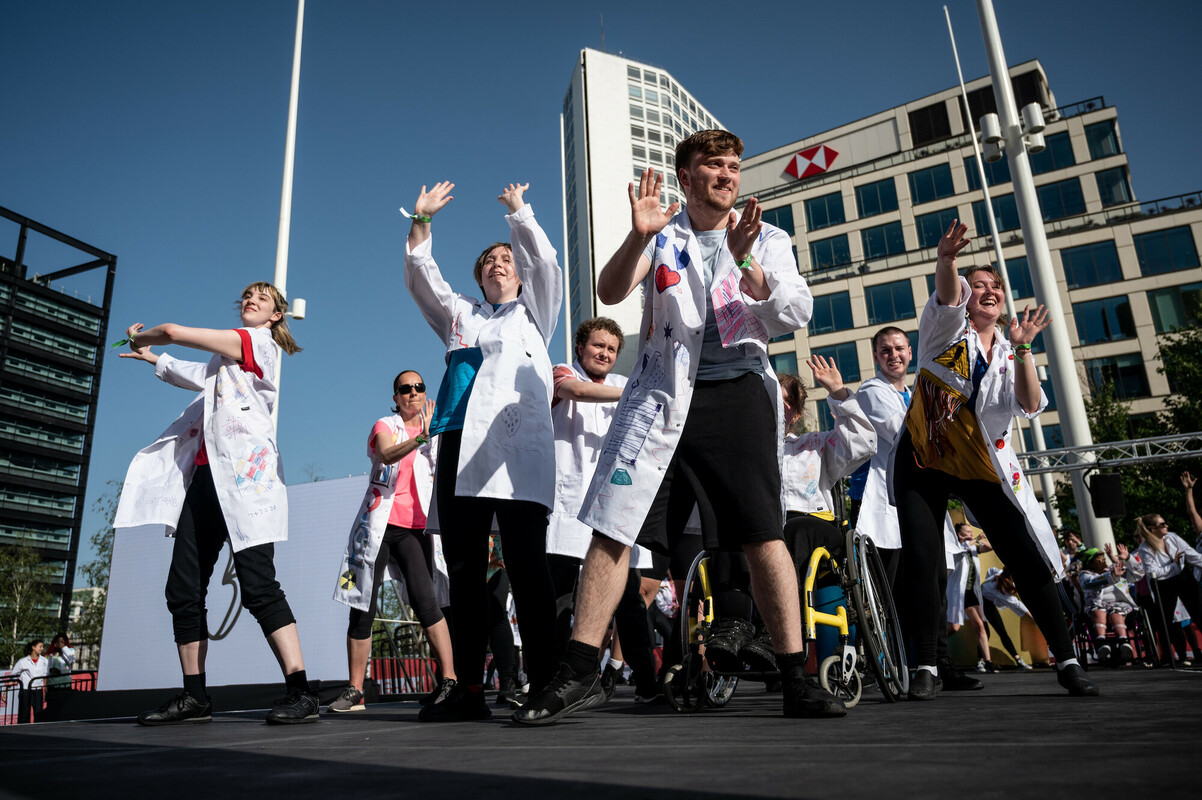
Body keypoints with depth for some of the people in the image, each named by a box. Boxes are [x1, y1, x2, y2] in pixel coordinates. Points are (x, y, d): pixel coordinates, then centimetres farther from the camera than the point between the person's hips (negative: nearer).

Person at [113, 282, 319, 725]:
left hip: (243, 475, -9)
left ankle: (300, 695, -18)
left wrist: (139, 336, 17)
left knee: (258, 585, -17)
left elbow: (175, 331, -2)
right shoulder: (227, 357, 27)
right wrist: (151, 358, 50)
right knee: (183, 587, 5)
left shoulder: (261, 342, 0)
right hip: (205, 476, 9)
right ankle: (194, 697, 12)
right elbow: (196, 377, 42)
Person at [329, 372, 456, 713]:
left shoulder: (434, 433, 16)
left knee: (424, 600, -18)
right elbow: (387, 455, -21)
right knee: (363, 608, 1)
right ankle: (355, 692, 12)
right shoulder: (385, 426, 4)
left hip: (414, 528, 2)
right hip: (378, 525, -1)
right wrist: (420, 438, -37)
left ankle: (448, 680, -16)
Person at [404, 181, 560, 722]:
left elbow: (545, 261, 8)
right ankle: (469, 690, 5)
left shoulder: (533, 311, 23)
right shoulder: (459, 316, 29)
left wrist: (518, 211, 13)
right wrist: (422, 220, 13)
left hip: (519, 447, -4)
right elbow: (419, 276, 20)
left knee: (526, 567, -11)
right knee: (463, 570, 1)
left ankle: (542, 684, -9)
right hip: (461, 448, 4)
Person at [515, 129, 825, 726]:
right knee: (612, 527, -6)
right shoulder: (660, 235, 13)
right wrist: (638, 236, -21)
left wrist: (745, 263, -18)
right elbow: (610, 292, -4)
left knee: (764, 535, -5)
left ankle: (796, 680, 5)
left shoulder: (768, 239, 13)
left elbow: (797, 313, -3)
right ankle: (579, 671, 3)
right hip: (662, 393, 0)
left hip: (738, 390, 0)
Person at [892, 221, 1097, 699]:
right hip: (923, 464, -2)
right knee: (922, 565, -8)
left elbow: (1031, 406, -9)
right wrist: (946, 260, -44)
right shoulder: (946, 330, 1)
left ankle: (1067, 663, 12)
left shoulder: (1008, 354, 9)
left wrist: (1022, 350, -20)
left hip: (984, 469, 3)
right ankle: (925, 668, 2)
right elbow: (948, 295, -23)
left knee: (1028, 561, -2)